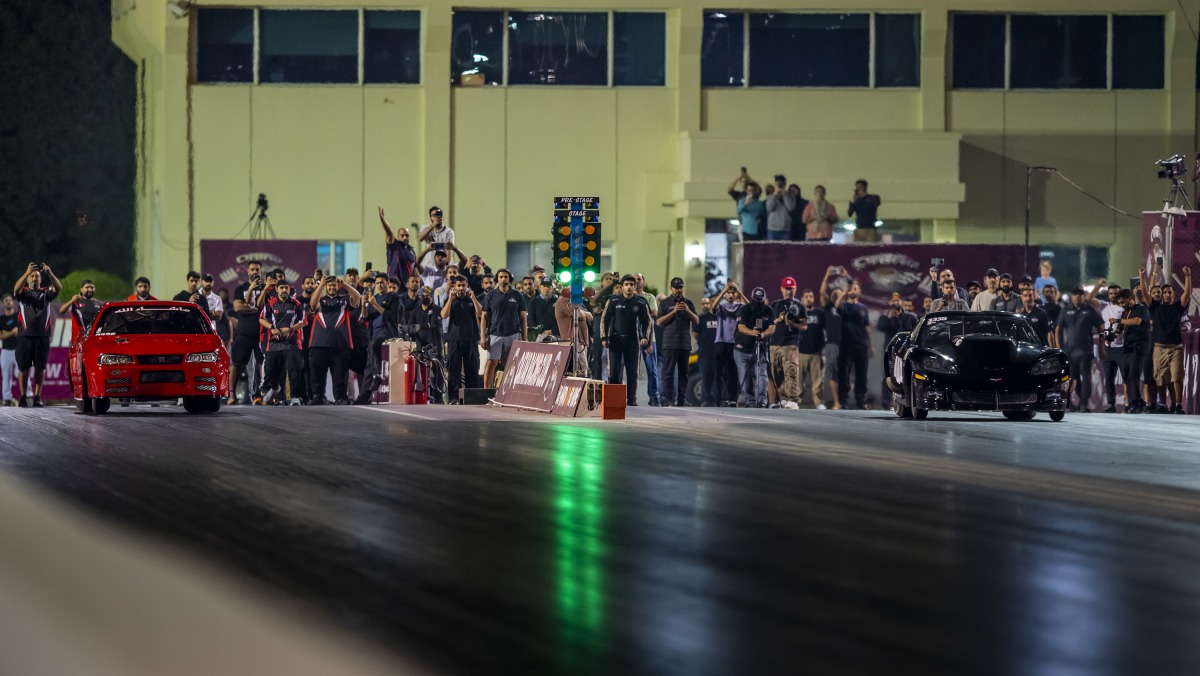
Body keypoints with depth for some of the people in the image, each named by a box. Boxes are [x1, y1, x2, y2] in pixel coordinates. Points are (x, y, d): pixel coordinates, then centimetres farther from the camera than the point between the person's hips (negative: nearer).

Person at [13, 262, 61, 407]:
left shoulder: (46, 293, 11)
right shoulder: (23, 293, 8)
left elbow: (58, 287, -8)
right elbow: (17, 288, -16)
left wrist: (49, 273, -27)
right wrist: (27, 272, -31)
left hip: (42, 336, 1)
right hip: (25, 336, -1)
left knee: (40, 368, 1)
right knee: (23, 367, 1)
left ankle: (37, 397, 6)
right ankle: (23, 397, 6)